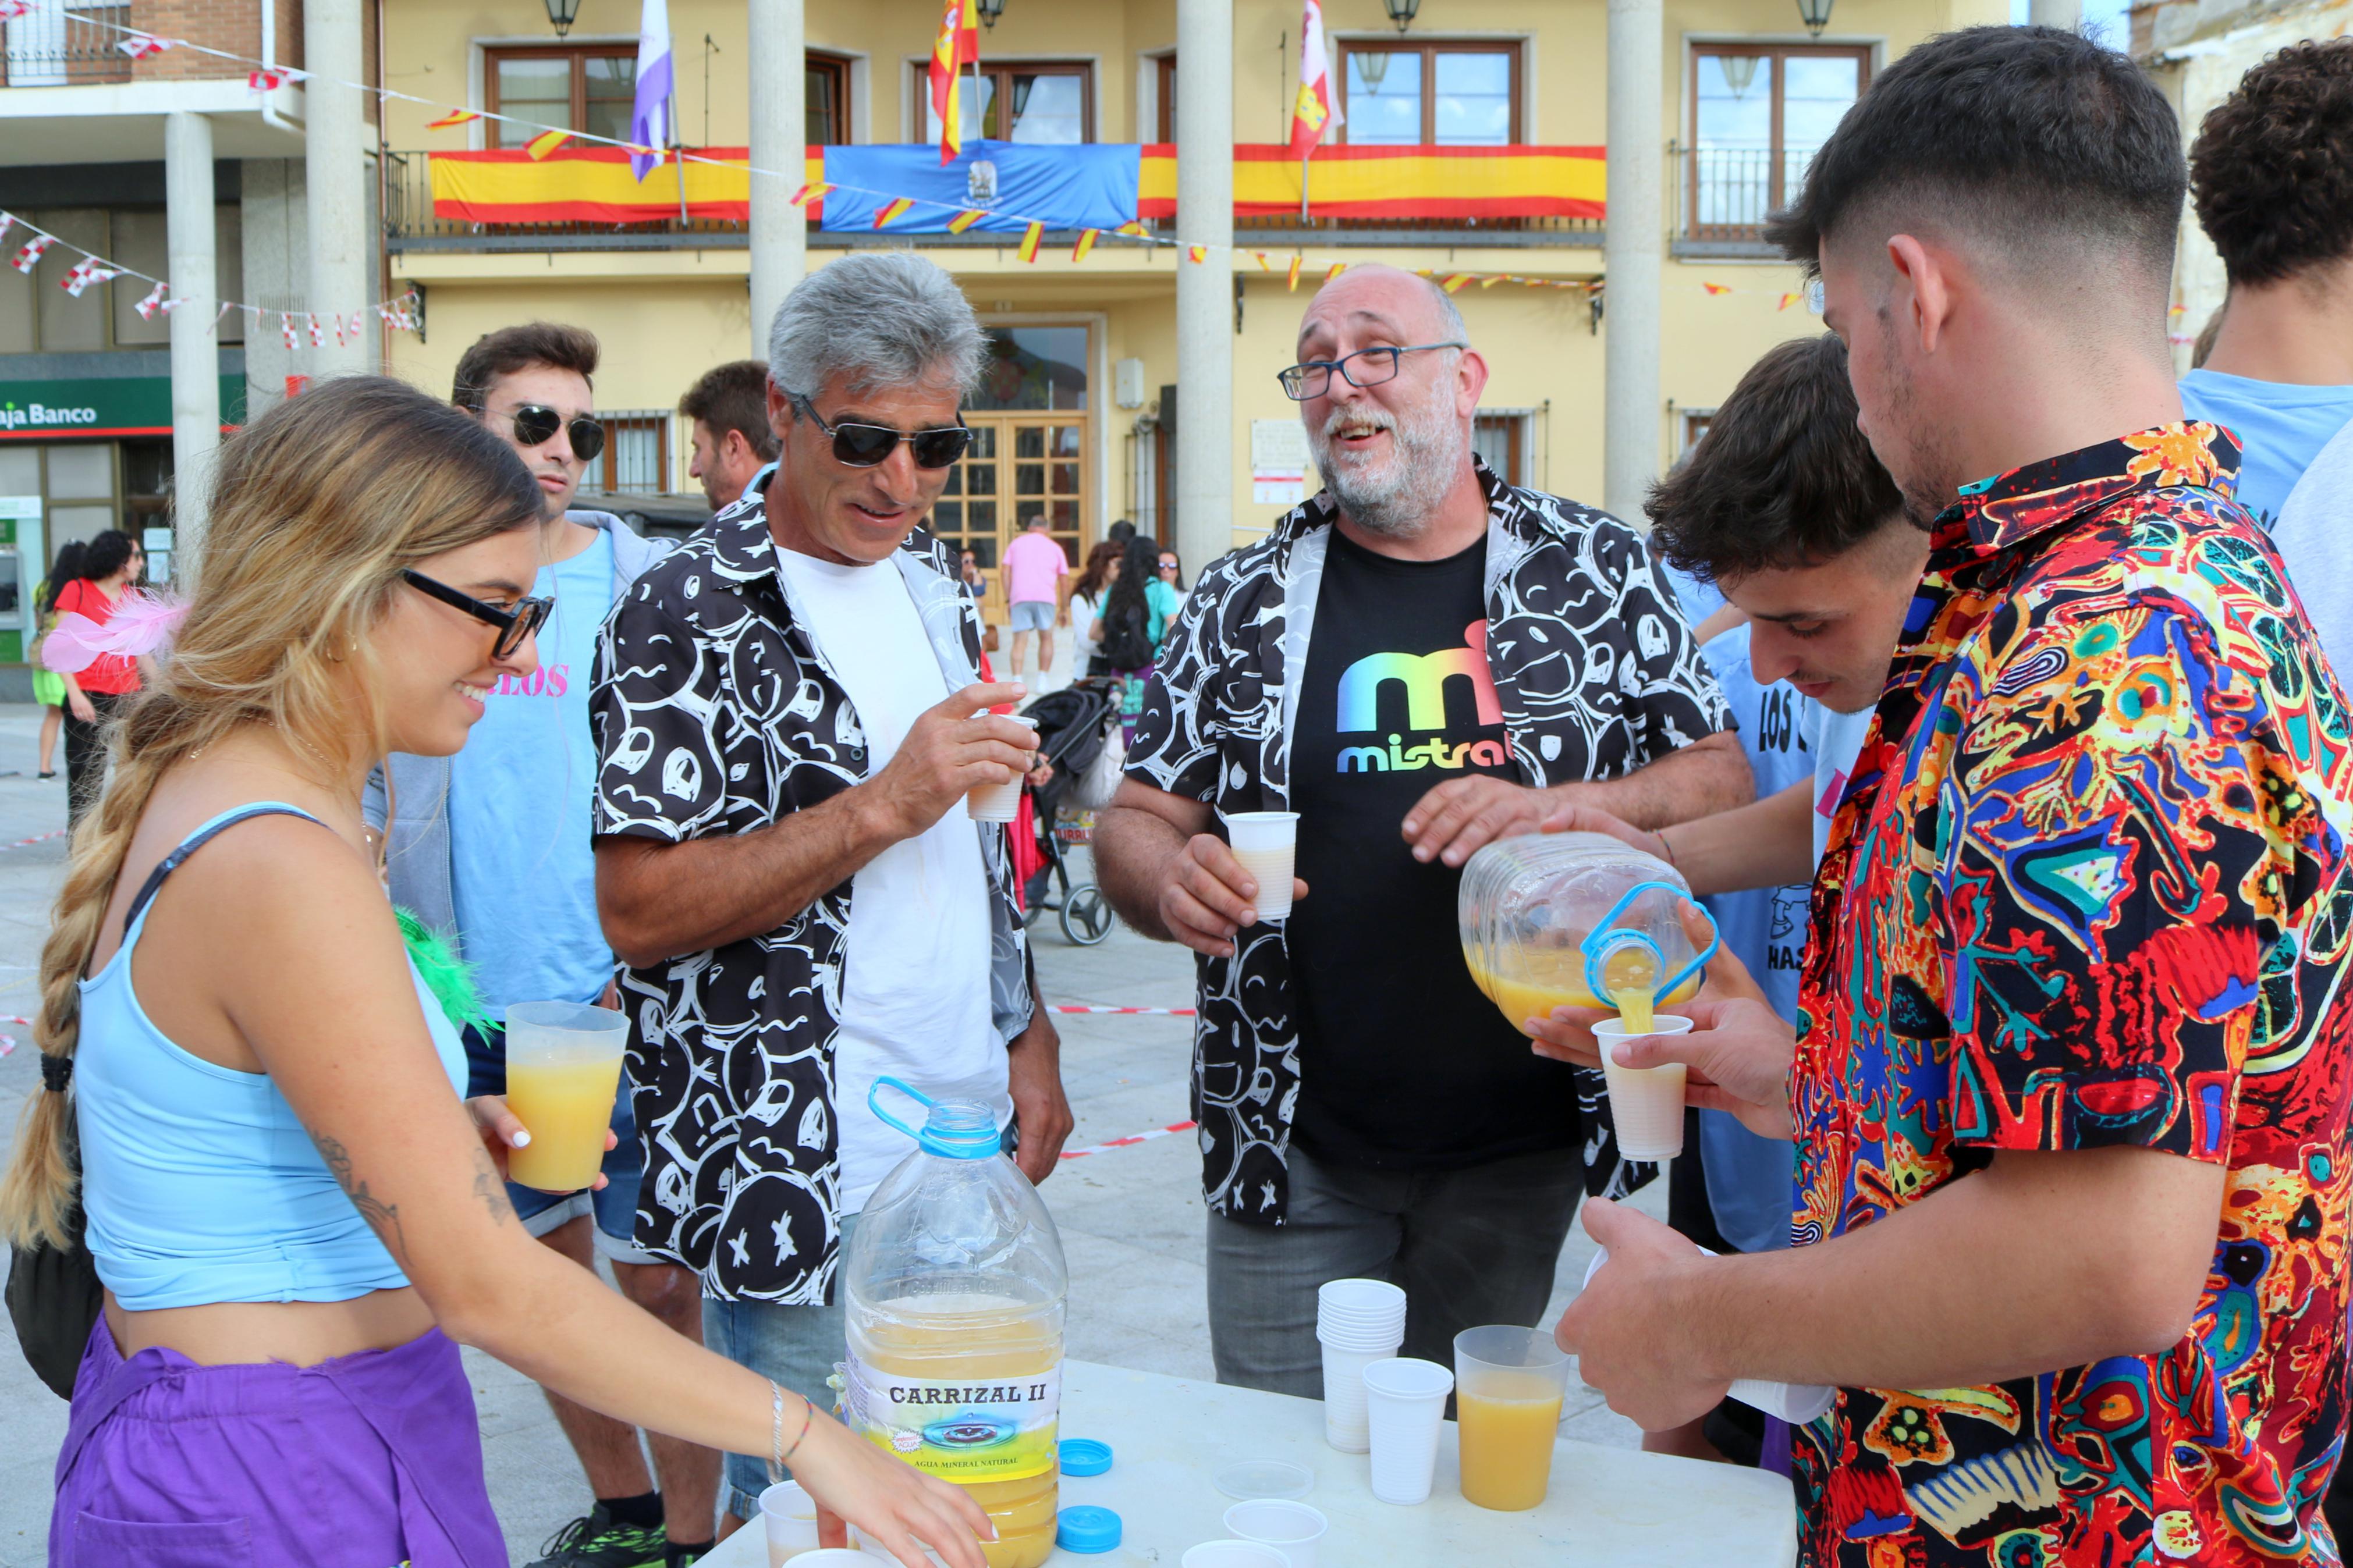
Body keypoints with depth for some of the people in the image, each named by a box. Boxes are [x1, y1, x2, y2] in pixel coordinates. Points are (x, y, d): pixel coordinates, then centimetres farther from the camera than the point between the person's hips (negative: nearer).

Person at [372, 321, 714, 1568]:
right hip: (470, 1001, 4)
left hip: (625, 1000, -4)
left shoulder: (643, 588, -2)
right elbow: (361, 801, 13)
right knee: (543, 1263, 15)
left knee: (660, 1280, -1)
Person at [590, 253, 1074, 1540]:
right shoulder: (686, 618, -14)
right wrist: (883, 807, -26)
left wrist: (1027, 1034, 12)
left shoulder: (928, 575, 10)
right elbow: (635, 910, -22)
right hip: (805, 1186, -7)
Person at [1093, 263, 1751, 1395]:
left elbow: (1721, 779, 2)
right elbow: (1136, 818, 6)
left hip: (1522, 1143, 0)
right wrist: (1171, 880, -17)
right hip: (1293, 1151, 0)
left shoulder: (1598, 569, 2)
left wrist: (1557, 810, -16)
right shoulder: (1244, 602, 4)